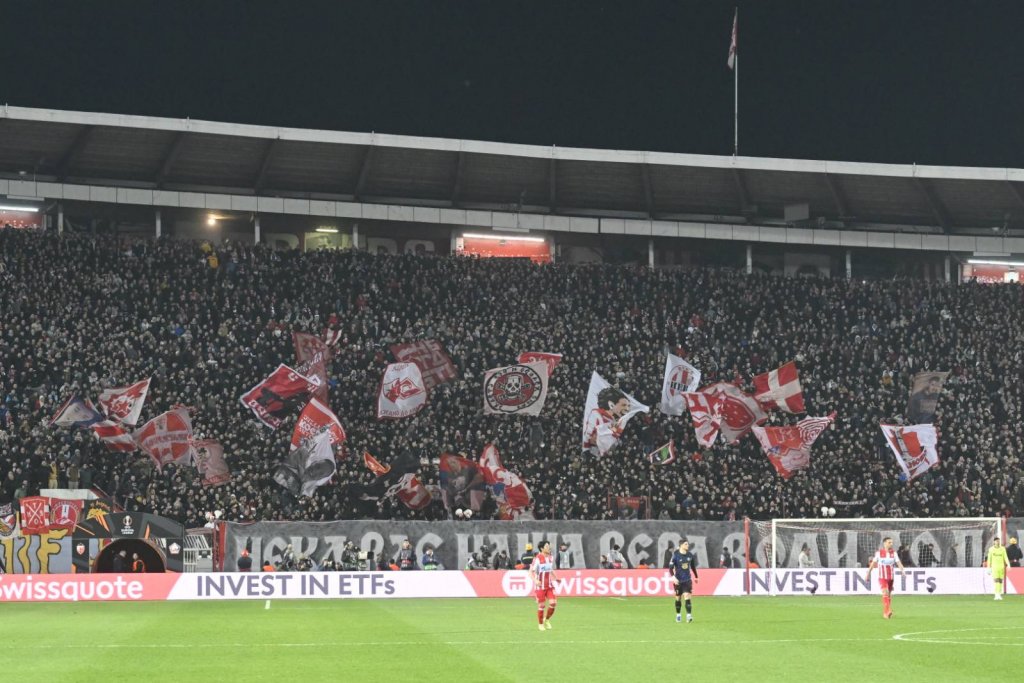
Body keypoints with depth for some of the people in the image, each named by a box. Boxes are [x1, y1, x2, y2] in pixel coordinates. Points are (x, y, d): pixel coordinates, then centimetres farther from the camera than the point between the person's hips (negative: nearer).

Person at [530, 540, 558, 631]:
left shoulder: (551, 558, 7)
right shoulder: (537, 558, -14)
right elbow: (531, 572, -15)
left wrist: (555, 578, 9)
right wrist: (535, 580, -32)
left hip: (549, 585, 5)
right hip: (540, 586, -5)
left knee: (553, 603, -7)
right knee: (541, 606, -1)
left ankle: (547, 620, 16)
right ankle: (540, 624, 17)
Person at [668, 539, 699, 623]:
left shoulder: (690, 555, 2)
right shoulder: (675, 555, -9)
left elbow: (693, 566, 17)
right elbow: (670, 568, -10)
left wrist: (696, 577, 23)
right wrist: (673, 577, -25)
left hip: (687, 580, 1)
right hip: (678, 580, -1)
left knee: (687, 597, -13)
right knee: (678, 598, 9)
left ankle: (689, 616, -17)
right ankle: (678, 615, 27)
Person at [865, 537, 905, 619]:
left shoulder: (894, 553, 3)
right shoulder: (879, 553, -1)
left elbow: (898, 563, -8)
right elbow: (872, 564, 7)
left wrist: (903, 571, -25)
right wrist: (868, 574, 10)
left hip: (891, 578, 3)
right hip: (882, 577, -3)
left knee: (889, 595, 10)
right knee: (885, 593, -20)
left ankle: (885, 613, 22)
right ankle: (887, 612, -27)